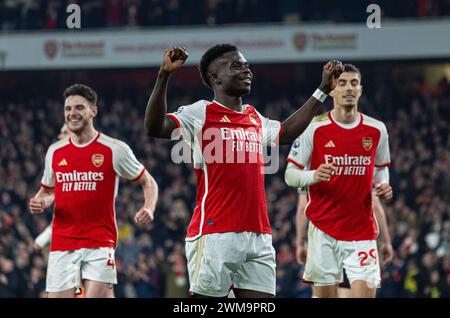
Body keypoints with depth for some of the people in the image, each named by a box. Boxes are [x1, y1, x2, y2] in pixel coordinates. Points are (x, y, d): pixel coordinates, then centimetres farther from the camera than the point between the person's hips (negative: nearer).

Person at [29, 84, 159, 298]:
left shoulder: (114, 150, -1)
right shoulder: (55, 152, 11)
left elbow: (148, 182, 8)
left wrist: (148, 209, -12)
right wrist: (39, 203, 2)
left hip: (99, 242, -4)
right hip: (62, 244, 4)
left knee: (96, 294, -16)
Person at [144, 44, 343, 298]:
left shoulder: (255, 119, 19)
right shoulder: (201, 113, -3)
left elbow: (286, 132, 38)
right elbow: (155, 127, -17)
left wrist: (323, 90, 39)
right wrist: (164, 76, -27)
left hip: (259, 236, 7)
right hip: (215, 235, -7)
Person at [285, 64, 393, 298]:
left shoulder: (376, 130, 6)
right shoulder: (314, 128, -3)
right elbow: (290, 175, 0)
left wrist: (383, 185, 0)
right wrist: (313, 176, -21)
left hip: (362, 230, 2)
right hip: (323, 228, -2)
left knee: (365, 293, -9)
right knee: (325, 294, -2)